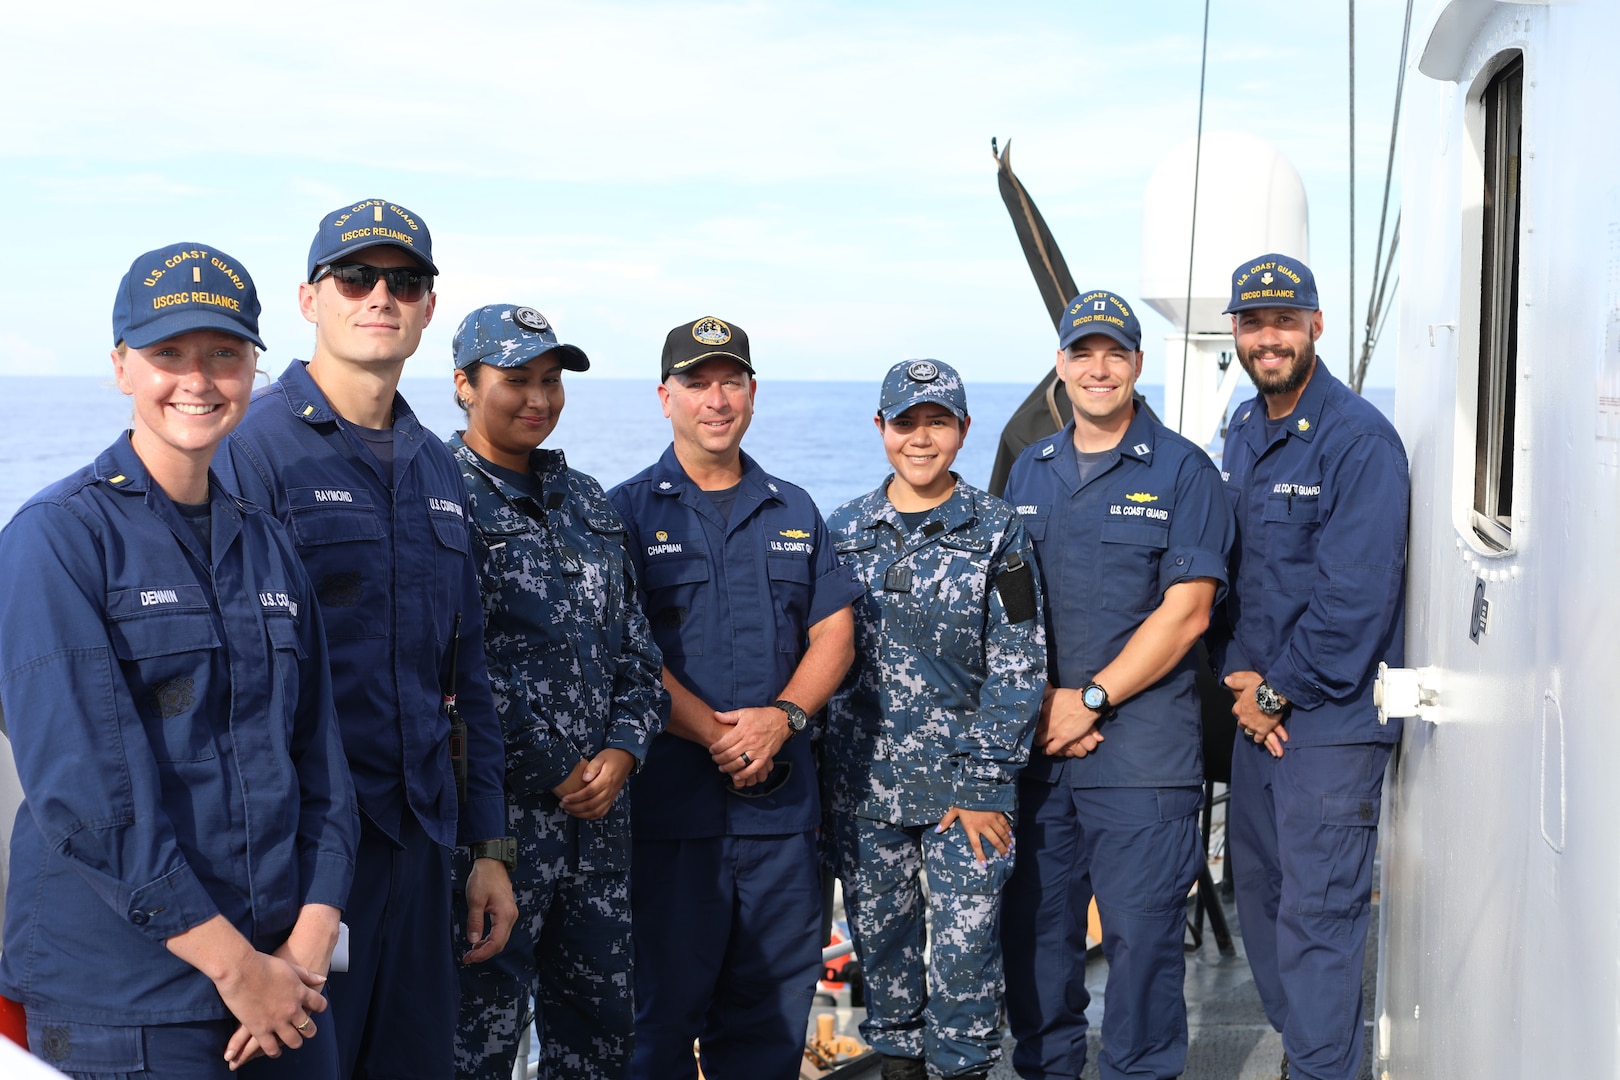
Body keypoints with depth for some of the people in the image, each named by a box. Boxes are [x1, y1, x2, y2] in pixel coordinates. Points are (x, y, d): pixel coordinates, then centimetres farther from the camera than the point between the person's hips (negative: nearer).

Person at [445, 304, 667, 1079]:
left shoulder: (589, 505, 14)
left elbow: (635, 644, 16)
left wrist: (622, 749, 0)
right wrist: (547, 772, -15)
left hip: (598, 811, 7)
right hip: (498, 809, -7)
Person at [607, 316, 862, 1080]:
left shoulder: (794, 513, 15)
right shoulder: (629, 512, 2)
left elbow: (834, 633, 10)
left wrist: (782, 717, -7)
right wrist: (714, 733, -15)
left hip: (782, 795, 4)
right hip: (668, 793, -4)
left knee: (774, 1006, 9)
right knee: (664, 998, 1)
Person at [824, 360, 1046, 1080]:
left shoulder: (997, 533, -2)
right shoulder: (843, 530, 6)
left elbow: (1018, 666, -4)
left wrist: (982, 783, -10)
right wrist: (821, 767, 5)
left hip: (964, 783, -3)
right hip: (863, 781, 3)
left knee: (966, 949, -3)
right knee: (880, 938, 11)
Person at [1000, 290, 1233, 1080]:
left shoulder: (1181, 470, -1)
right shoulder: (1030, 472, 14)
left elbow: (1186, 611, -8)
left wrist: (1091, 699, -12)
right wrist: (1037, 703, -3)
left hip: (1142, 744, -4)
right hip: (1035, 742, 5)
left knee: (1141, 931, -1)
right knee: (1033, 924, 10)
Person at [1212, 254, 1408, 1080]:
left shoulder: (1360, 439, -14)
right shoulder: (1241, 437, 11)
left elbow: (1356, 596, -19)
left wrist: (1278, 691, -13)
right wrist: (1239, 676, -1)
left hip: (1331, 716, -8)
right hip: (1257, 708, 8)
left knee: (1316, 913, -7)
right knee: (1260, 893, 16)